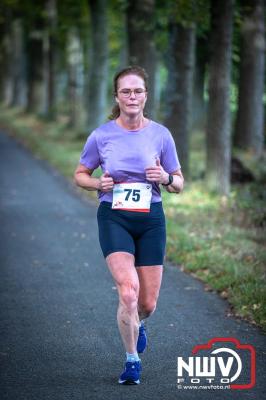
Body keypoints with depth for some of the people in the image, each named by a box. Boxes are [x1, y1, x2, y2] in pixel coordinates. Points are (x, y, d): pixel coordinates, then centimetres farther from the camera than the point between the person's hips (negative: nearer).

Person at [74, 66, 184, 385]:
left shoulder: (161, 134, -1)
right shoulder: (101, 135, -4)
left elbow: (178, 184, 7)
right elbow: (80, 175, 10)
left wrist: (166, 178, -16)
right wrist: (99, 184, -11)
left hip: (151, 219, 2)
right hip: (114, 218, -2)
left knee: (148, 303, 4)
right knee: (128, 290, -21)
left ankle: (137, 324, 42)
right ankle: (132, 360, -1)